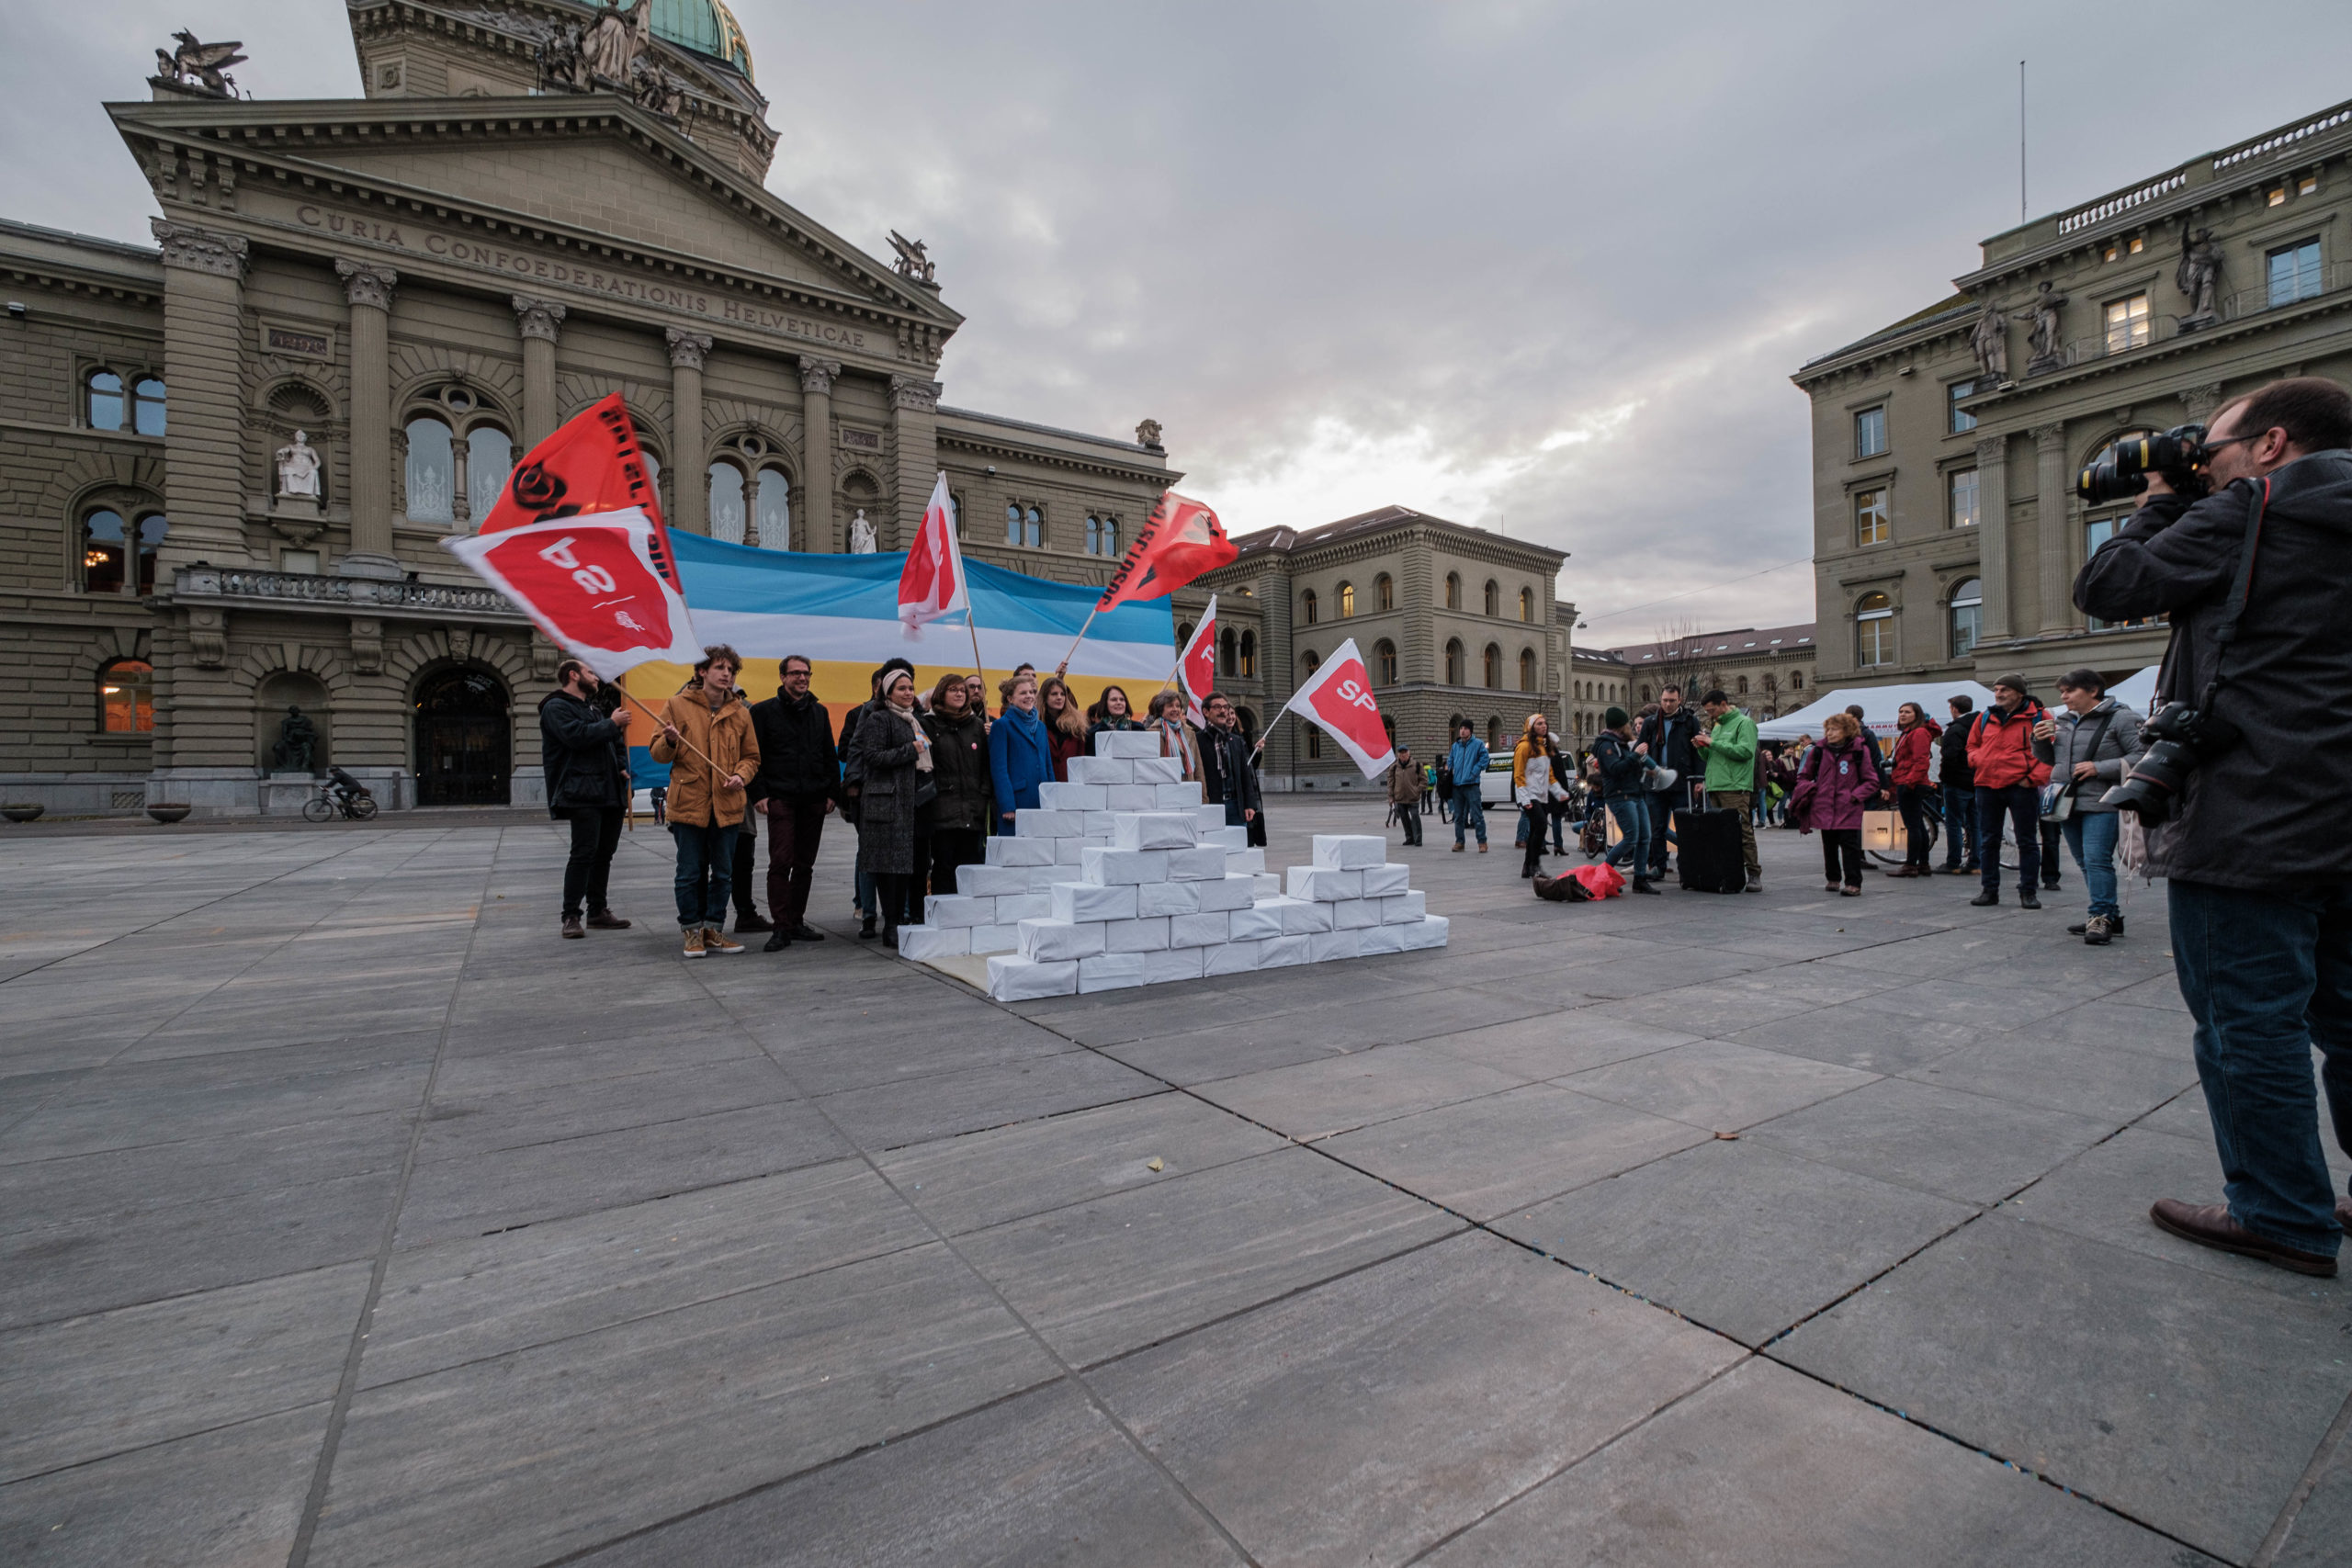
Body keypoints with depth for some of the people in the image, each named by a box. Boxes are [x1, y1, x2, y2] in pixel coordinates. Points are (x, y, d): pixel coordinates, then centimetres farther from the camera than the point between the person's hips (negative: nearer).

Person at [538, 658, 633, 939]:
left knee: (604, 853, 11)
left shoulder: (595, 708, 25)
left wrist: (622, 767, 11)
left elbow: (616, 740, 28)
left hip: (610, 792, 9)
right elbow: (577, 736, -21)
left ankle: (598, 911, 19)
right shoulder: (556, 707, -4)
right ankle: (571, 916, -4)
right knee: (584, 854, -11)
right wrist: (612, 723, -13)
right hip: (583, 794, -9)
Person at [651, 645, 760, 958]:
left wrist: (741, 775, -6)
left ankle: (714, 931, 20)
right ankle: (692, 932, 16)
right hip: (688, 802, -3)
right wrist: (669, 741, -17)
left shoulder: (740, 712, 9)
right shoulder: (678, 705, 1)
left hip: (727, 804, 3)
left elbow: (751, 756, 14)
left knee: (722, 873, 9)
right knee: (690, 873, 3)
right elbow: (658, 754, 5)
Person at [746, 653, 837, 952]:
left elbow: (830, 756, 16)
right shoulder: (764, 711, 2)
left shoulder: (819, 712, 15)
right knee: (781, 863, -9)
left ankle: (797, 922, 18)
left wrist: (832, 792, 9)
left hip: (814, 800, 4)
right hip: (781, 799, -4)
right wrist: (759, 794, -8)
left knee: (805, 865, 9)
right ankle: (782, 928, -4)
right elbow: (754, 756, 0)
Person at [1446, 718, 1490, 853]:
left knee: (1477, 814, -7)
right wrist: (1449, 770, 8)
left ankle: (1482, 842, 0)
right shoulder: (1455, 745, 14)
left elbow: (1484, 759, -7)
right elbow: (1450, 760, 25)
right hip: (1456, 785, 5)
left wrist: (1473, 773, -12)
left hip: (1471, 785, -5)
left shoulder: (1478, 744, -1)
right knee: (1458, 816, 10)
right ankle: (1459, 841, 18)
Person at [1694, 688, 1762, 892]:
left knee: (1743, 832, -8)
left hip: (1735, 788, -7)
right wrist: (1702, 747, 4)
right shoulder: (1717, 725, 22)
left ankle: (1754, 874, -3)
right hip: (1714, 787, 8)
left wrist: (1713, 743, -13)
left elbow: (1746, 751, -16)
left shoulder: (1744, 723, -2)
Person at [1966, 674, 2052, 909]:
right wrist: (1977, 761, 2)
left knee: (2027, 841, 3)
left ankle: (2029, 892, 11)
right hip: (1987, 786, 4)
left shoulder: (2038, 717, -1)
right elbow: (1972, 745, 22)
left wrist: (2034, 777, -11)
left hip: (2021, 786, -4)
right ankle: (1990, 890, 16)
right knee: (1988, 841, 8)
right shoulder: (1985, 717, 11)